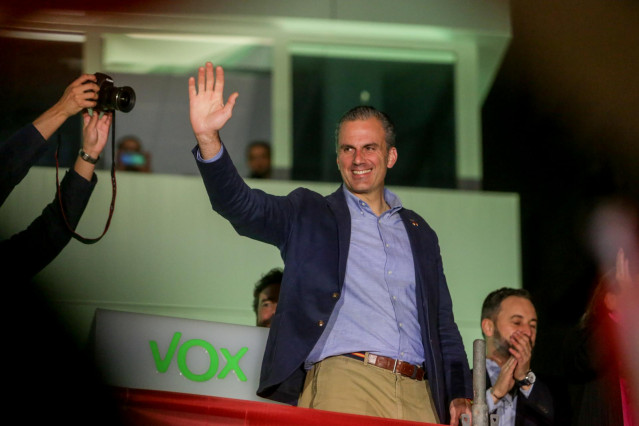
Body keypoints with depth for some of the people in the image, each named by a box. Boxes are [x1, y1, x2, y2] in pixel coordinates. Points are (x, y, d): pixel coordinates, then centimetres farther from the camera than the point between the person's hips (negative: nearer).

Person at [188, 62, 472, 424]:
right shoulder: (309, 214, 15)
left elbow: (443, 322, 24)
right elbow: (243, 206, -2)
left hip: (418, 394, 3)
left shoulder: (420, 234, 24)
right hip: (343, 379, -3)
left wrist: (460, 394, 10)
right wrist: (208, 138, -18)